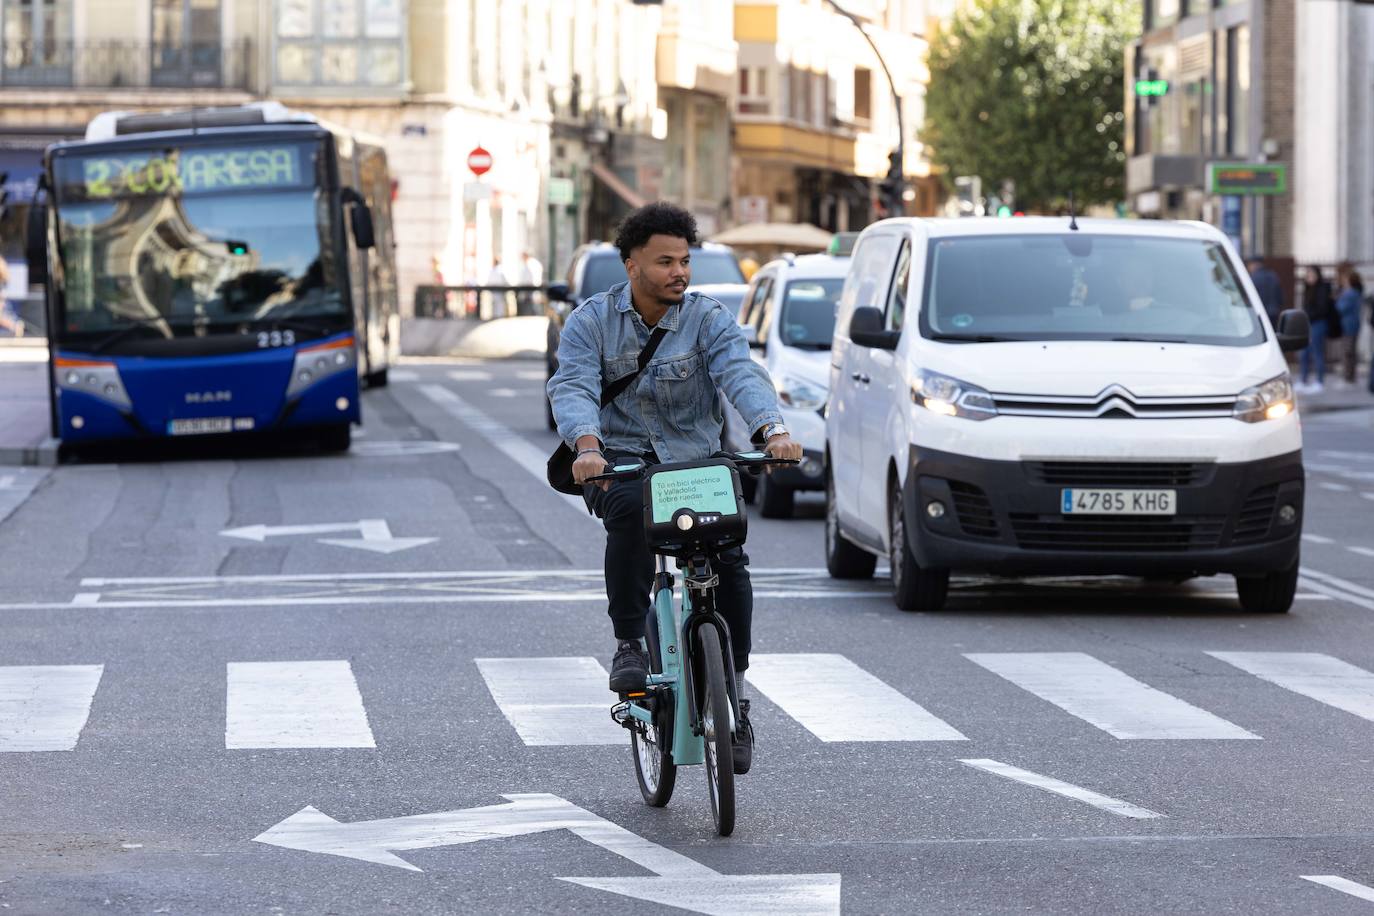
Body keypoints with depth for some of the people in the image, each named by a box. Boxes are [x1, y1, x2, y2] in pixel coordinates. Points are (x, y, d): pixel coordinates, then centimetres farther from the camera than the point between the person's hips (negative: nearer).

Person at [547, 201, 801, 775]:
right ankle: (629, 644, -25)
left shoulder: (707, 320, -1)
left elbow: (742, 375, -18)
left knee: (727, 557, -21)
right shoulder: (592, 322, -1)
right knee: (631, 507, -36)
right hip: (619, 459, -1)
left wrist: (774, 431, -39)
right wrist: (586, 445, -38)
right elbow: (573, 388, -16)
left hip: (695, 460, 1)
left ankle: (734, 688, -6)